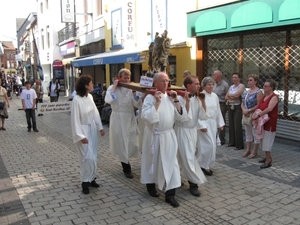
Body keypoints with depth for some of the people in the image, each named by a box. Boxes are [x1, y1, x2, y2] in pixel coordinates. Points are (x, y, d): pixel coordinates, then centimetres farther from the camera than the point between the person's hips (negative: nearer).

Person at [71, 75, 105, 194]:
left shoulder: (90, 96, 1)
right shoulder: (76, 100, -18)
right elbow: (75, 119, -17)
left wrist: (100, 127, 8)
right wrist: (80, 136, -18)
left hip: (92, 129, 7)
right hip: (83, 130, -7)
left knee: (93, 156, 12)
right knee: (87, 157, -6)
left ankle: (91, 178, 26)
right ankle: (85, 182, 10)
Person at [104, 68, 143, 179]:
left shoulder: (131, 88, 5)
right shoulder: (112, 88, -1)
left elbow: (138, 104, -5)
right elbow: (108, 100, -22)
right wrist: (114, 87, -15)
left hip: (130, 119, 3)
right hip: (118, 119, -3)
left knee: (132, 144, 7)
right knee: (121, 144, 3)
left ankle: (125, 162, 34)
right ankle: (126, 168, 18)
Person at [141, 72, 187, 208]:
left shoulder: (170, 97, 4)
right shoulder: (150, 98, -11)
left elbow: (180, 116, 1)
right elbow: (147, 117, -23)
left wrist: (176, 101, -8)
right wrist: (157, 102, -25)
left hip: (169, 135, 4)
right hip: (154, 136, -4)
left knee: (171, 163, 1)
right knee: (152, 162, 12)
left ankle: (170, 194, 8)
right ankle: (150, 185, 37)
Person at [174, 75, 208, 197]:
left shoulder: (197, 98, 3)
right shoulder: (180, 98, -17)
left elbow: (203, 117, -2)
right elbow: (183, 118, -25)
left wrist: (203, 102, -13)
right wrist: (187, 102, -29)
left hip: (193, 130, 7)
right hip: (183, 131, -7)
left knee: (183, 156, 16)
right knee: (188, 157, -4)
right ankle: (194, 183, 5)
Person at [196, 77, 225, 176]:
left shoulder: (215, 96, 9)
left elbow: (218, 111, 15)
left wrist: (220, 123, 14)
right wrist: (201, 125, -17)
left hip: (213, 123, 7)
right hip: (204, 123, -7)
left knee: (212, 145, 10)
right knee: (208, 145, -9)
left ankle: (208, 165, 25)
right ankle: (203, 165, 7)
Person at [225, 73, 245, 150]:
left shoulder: (241, 86, -4)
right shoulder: (231, 87, 16)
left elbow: (236, 95, -18)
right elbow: (226, 97, 8)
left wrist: (229, 95, -2)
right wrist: (232, 97, -10)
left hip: (237, 107, -7)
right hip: (230, 107, 7)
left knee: (237, 126, -7)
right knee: (231, 125, 9)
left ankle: (239, 145, -1)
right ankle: (232, 142, 19)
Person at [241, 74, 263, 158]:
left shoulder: (258, 92, -11)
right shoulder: (246, 92, 12)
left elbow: (258, 105, -17)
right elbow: (242, 103, 13)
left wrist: (248, 111, -17)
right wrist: (243, 109, -6)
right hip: (246, 116, 8)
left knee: (255, 134, 2)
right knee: (248, 133, 15)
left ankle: (254, 152, 11)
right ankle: (248, 150, 26)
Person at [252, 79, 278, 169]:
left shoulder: (274, 97, -14)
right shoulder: (264, 96, 12)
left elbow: (269, 108, -27)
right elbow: (260, 107, 13)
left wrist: (258, 115, -27)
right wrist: (256, 113, -6)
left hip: (269, 122, -8)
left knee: (267, 141, -5)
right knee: (264, 140, 14)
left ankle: (268, 161, 2)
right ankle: (268, 157, 28)